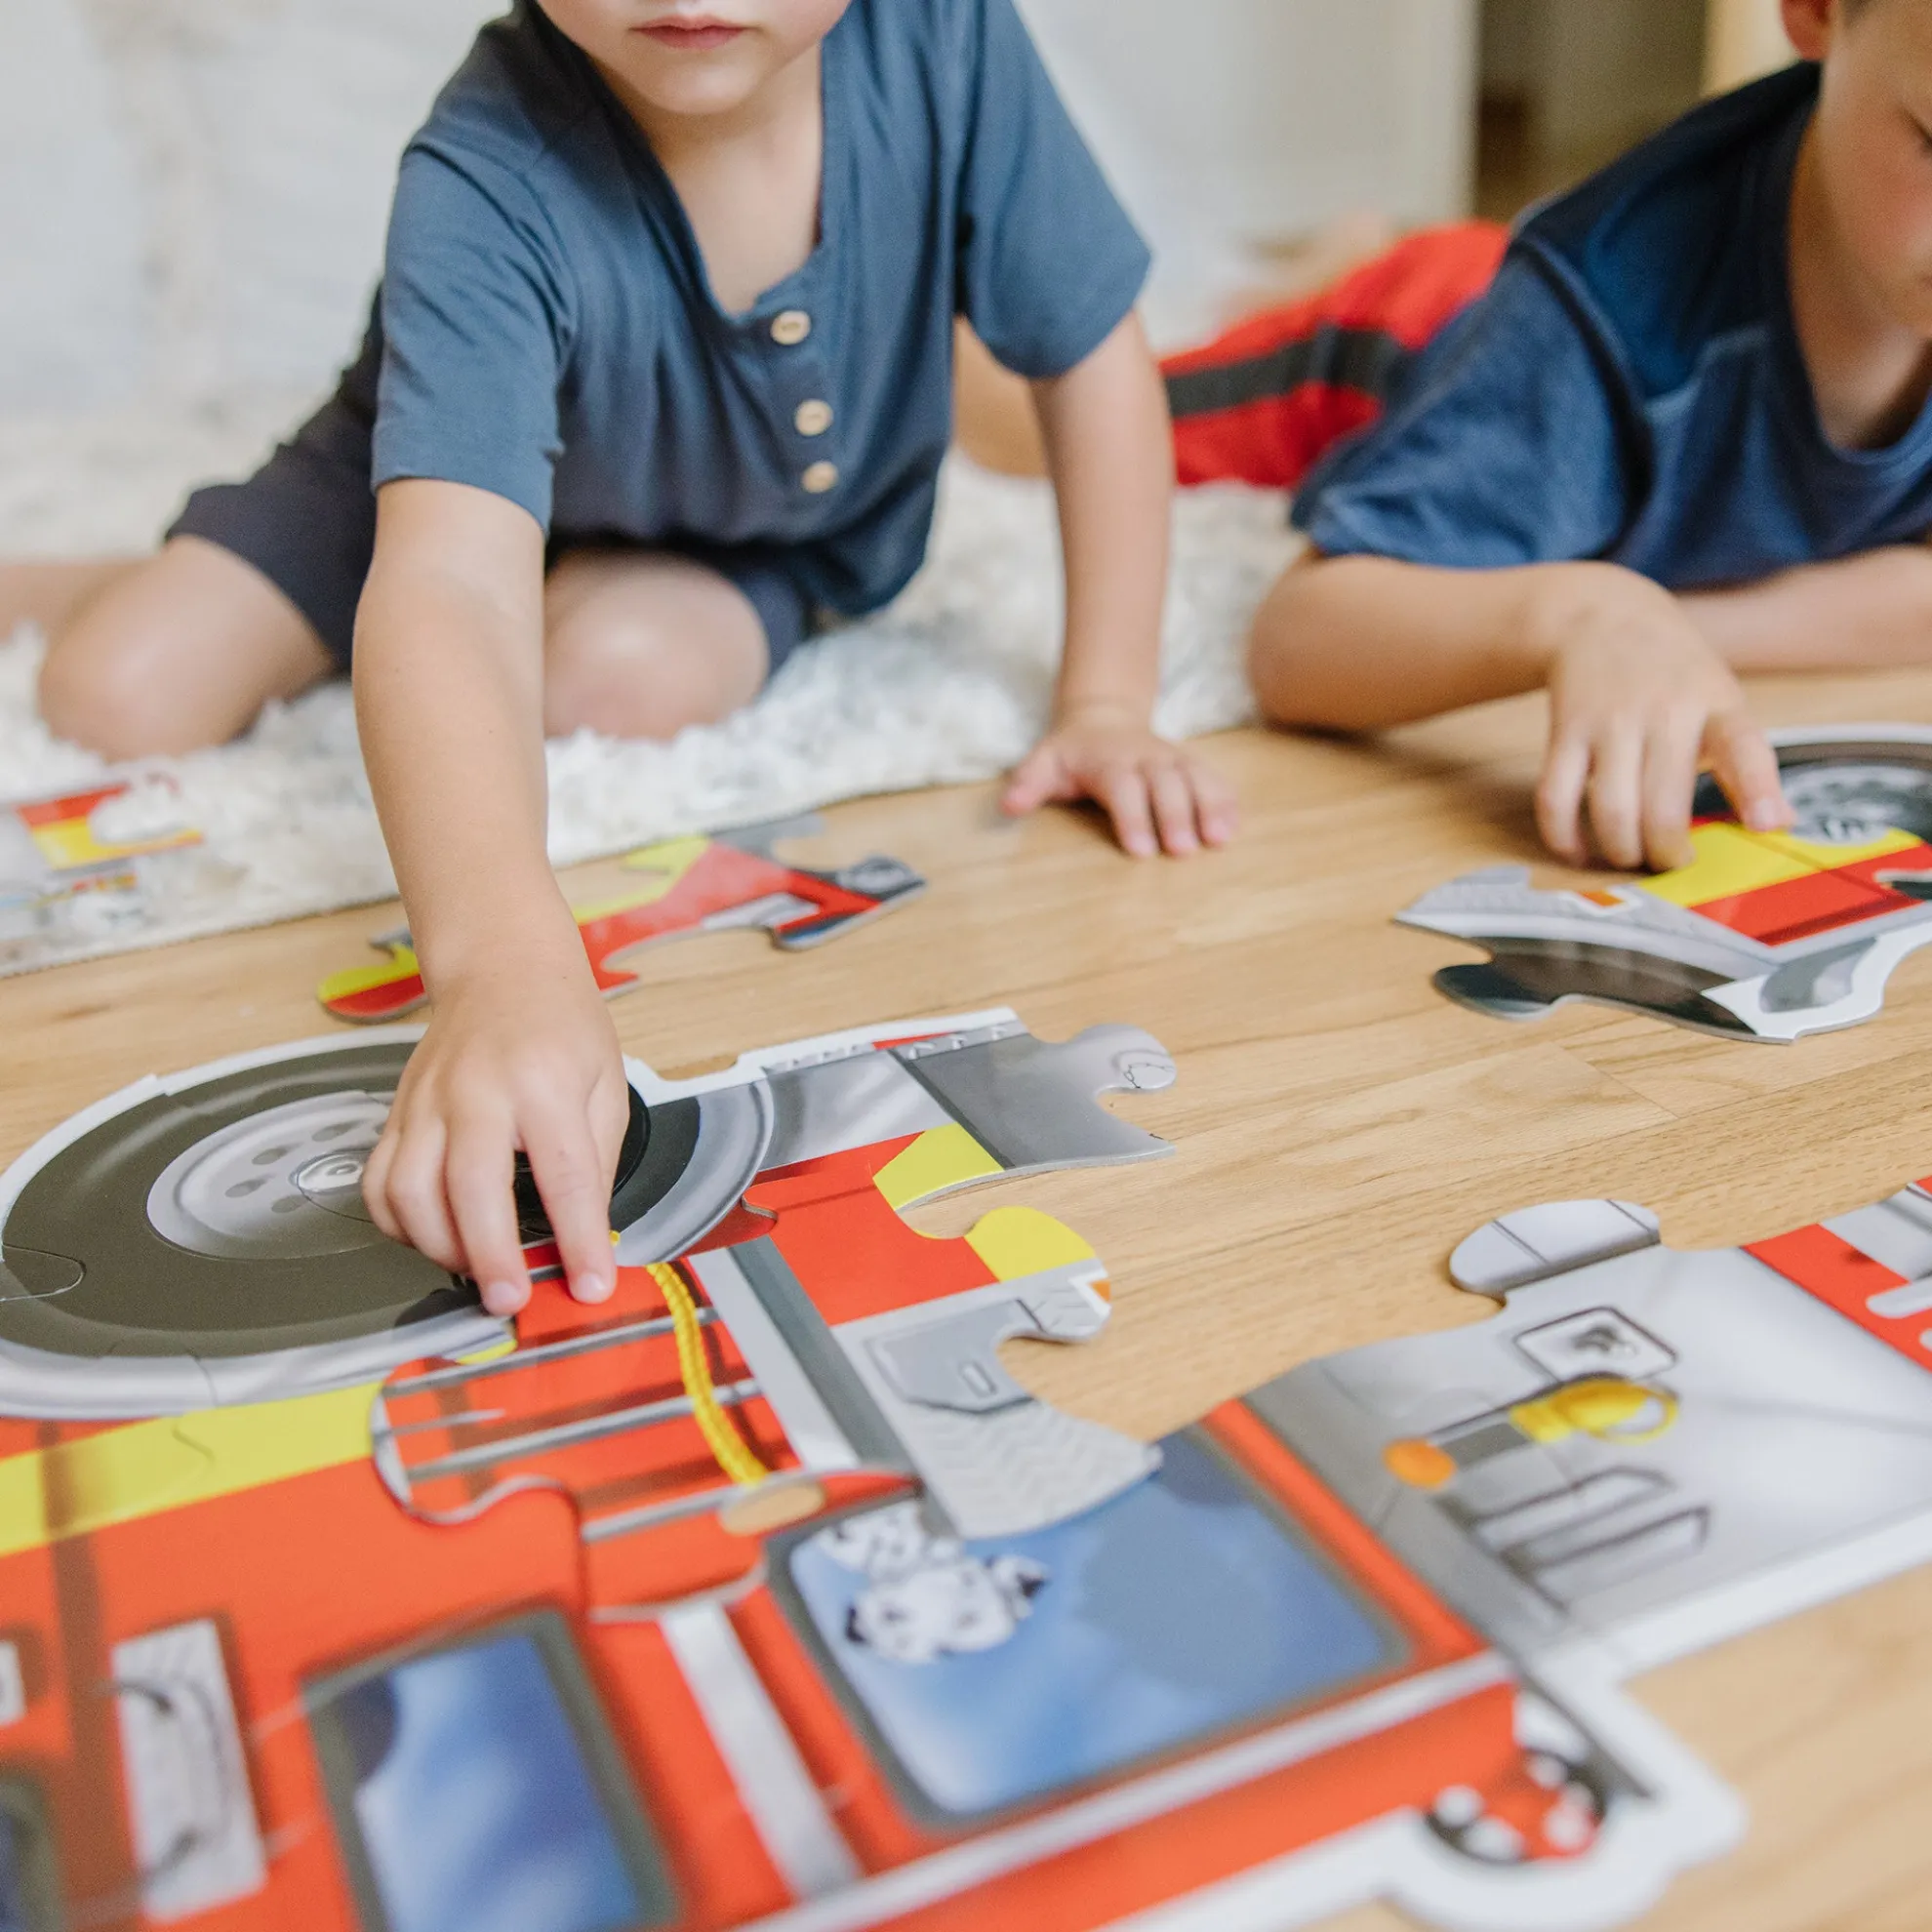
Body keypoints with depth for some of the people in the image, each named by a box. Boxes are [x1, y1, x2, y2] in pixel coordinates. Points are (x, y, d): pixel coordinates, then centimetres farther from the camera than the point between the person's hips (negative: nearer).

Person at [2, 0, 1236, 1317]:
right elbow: (456, 582, -52)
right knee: (122, 695, -14)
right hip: (462, 480, -1)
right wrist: (504, 959, -69)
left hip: (783, 543, 2)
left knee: (628, 668, -32)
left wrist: (1108, 703, -25)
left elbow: (1091, 352, -19)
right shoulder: (486, 186, -39)